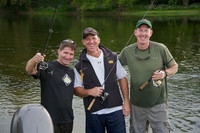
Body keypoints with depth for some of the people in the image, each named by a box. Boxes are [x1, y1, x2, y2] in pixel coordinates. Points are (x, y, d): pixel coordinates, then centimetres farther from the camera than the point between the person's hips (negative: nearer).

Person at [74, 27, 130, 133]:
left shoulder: (112, 57, 4)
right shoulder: (80, 66, 0)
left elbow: (122, 79, 9)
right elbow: (76, 89, 4)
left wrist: (126, 101, 3)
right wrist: (90, 92, -15)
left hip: (115, 109, 1)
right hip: (94, 113, 0)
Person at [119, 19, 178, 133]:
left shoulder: (161, 49, -8)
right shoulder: (127, 51, -3)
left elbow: (174, 67, 3)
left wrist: (165, 73, -18)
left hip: (158, 103, -2)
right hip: (136, 105, 2)